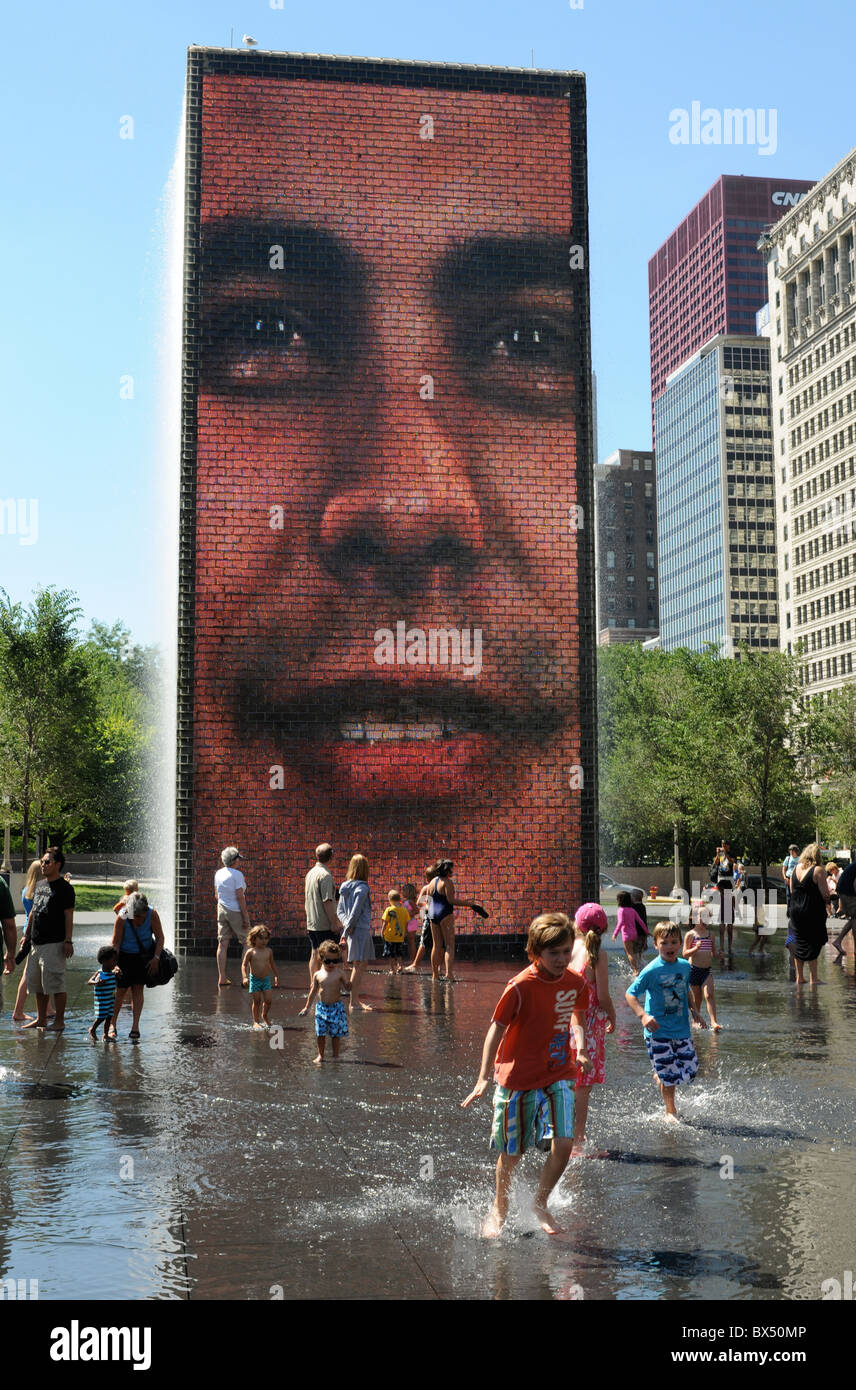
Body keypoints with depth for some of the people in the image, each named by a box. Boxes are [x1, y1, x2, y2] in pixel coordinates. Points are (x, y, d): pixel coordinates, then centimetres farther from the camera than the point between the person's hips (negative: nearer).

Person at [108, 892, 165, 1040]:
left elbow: (160, 937, -9)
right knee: (121, 990, -2)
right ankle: (112, 1025, 14)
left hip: (144, 956, 1)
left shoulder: (152, 915, -20)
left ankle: (135, 1026, -1)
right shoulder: (122, 918, -23)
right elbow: (115, 943, -16)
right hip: (125, 956, -1)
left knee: (138, 989, -5)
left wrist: (156, 958, -17)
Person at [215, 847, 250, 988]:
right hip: (235, 912, -6)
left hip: (222, 910, 6)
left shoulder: (218, 874, 6)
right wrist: (245, 917, -13)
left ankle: (222, 978, 5)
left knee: (223, 944, 6)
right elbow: (240, 897, -16)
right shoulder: (237, 874, -15)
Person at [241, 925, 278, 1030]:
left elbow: (272, 964, 15)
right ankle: (256, 1022, 13)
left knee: (268, 1000, -4)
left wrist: (276, 976, 19)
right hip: (254, 979, -3)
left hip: (266, 979, 3)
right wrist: (244, 977, -18)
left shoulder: (269, 951, 1)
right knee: (256, 1001, 1)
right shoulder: (250, 952, -9)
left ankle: (265, 1016, 23)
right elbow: (244, 965, -6)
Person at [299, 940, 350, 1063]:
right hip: (321, 1007, 2)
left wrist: (348, 986, -23)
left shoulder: (339, 973, -5)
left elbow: (346, 986, 1)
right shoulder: (318, 974, 1)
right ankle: (320, 1055, 22)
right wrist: (307, 1006, 14)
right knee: (320, 1033, 6)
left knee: (336, 1033, 2)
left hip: (336, 1007, -2)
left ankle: (335, 1056, 16)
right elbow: (313, 991, 11)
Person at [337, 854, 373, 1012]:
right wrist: (346, 933, -12)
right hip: (361, 929, -8)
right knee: (359, 965, -6)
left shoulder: (345, 887, 10)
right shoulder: (362, 888, -13)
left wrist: (347, 924, -4)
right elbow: (356, 911, -16)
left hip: (352, 930, 8)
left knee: (357, 965, 16)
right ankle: (353, 1002, -7)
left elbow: (340, 911, 10)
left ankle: (356, 998, 24)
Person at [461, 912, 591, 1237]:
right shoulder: (520, 987, -19)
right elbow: (496, 1030, -14)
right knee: (512, 1152, 8)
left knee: (564, 1142, -11)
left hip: (559, 1075, 3)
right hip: (519, 1077, -3)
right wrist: (484, 1078, -20)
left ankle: (540, 1204, 16)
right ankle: (500, 1208, 36)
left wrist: (580, 1050, 4)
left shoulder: (576, 983, -4)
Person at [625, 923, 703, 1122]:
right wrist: (643, 1015, -24)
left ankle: (660, 1077, 33)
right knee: (670, 1075, 0)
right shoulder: (652, 971, -13)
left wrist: (694, 1011, 6)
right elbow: (630, 994, -10)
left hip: (682, 1030, 5)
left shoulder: (685, 966, 4)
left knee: (690, 1070, 3)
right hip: (658, 1032, -5)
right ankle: (670, 1111, 23)